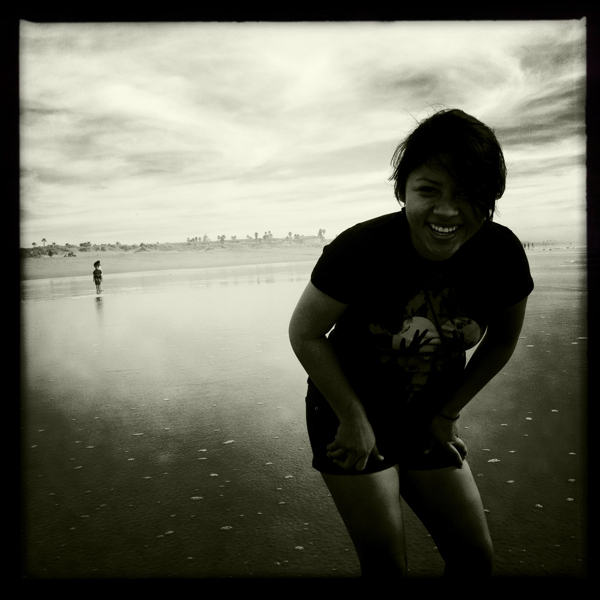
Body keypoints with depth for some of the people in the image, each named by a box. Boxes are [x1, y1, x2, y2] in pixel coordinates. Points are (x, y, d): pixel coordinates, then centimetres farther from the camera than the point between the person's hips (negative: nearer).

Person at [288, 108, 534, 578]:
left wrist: (449, 412, 2)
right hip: (348, 414, -4)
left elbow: (503, 339, 2)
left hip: (426, 420, 4)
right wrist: (354, 420, -13)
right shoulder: (363, 250, -28)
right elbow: (305, 333, -17)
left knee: (475, 559, 11)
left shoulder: (502, 254, -17)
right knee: (385, 564, 0)